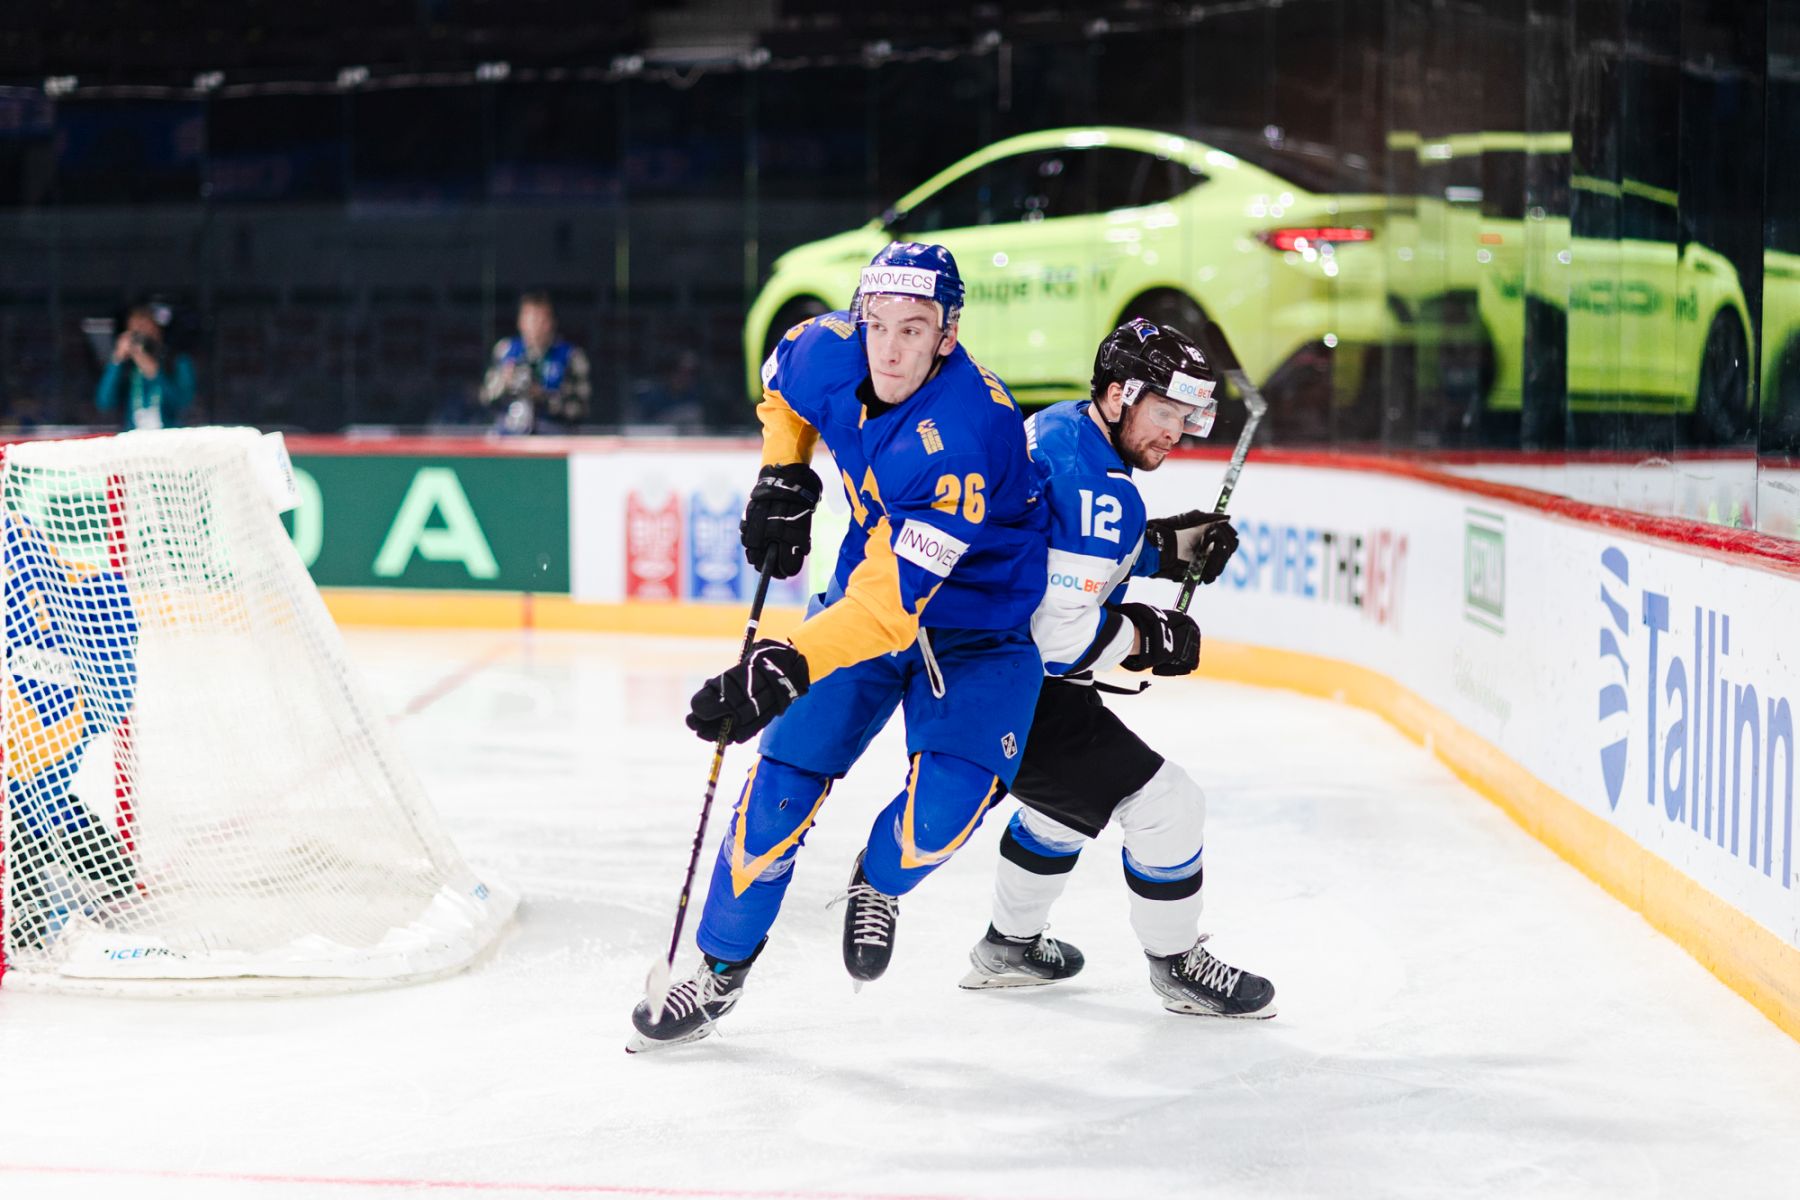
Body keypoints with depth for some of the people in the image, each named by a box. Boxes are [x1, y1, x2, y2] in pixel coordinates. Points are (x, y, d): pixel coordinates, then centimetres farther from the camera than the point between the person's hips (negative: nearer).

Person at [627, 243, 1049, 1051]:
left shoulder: (968, 434, -35)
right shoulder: (830, 354, -15)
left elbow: (895, 601, -39)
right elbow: (782, 378, 14)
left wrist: (786, 668, -47)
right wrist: (782, 479, 3)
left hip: (976, 624, -5)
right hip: (867, 584, 5)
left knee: (944, 807, -25)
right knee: (785, 777, -5)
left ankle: (875, 885, 10)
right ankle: (720, 965, 13)